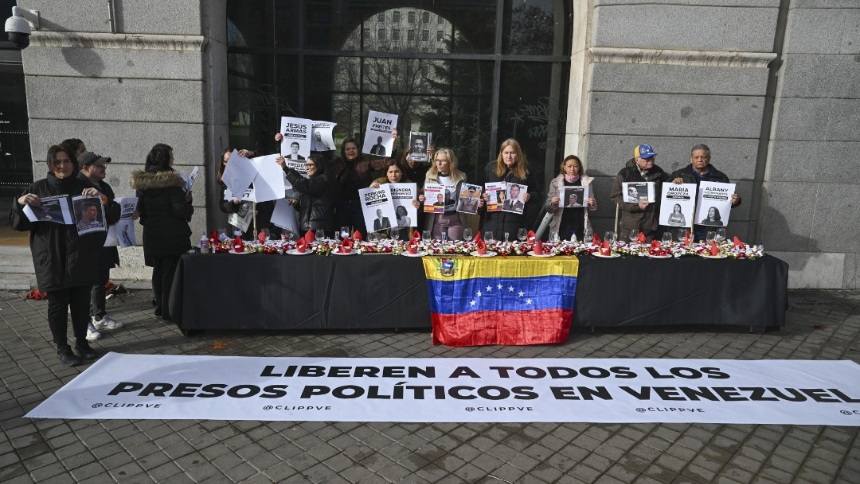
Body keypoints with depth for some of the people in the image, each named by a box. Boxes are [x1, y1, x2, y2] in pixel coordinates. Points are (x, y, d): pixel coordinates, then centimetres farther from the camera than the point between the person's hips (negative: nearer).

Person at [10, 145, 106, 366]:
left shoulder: (84, 188, 5)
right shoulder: (38, 188, 1)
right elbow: (19, 223, 0)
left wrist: (100, 198, -18)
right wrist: (20, 203, -19)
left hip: (81, 256, 1)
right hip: (52, 258, -1)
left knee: (81, 302, 9)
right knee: (57, 304, 5)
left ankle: (81, 341, 26)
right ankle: (62, 348, 18)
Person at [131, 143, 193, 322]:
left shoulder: (141, 182, 4)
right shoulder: (171, 181, -16)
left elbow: (140, 209, 12)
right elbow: (181, 211, -19)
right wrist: (188, 201, 0)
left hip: (152, 234, 6)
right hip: (173, 235, -6)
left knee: (158, 271, 16)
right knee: (171, 272, 1)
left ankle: (160, 307, 25)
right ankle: (168, 311, 4)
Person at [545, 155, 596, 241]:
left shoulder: (586, 182, 6)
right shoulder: (556, 182, 4)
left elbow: (592, 208, 13)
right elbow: (547, 207, 5)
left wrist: (592, 204, -8)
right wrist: (552, 204, -14)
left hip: (580, 229, 1)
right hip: (561, 229, -1)